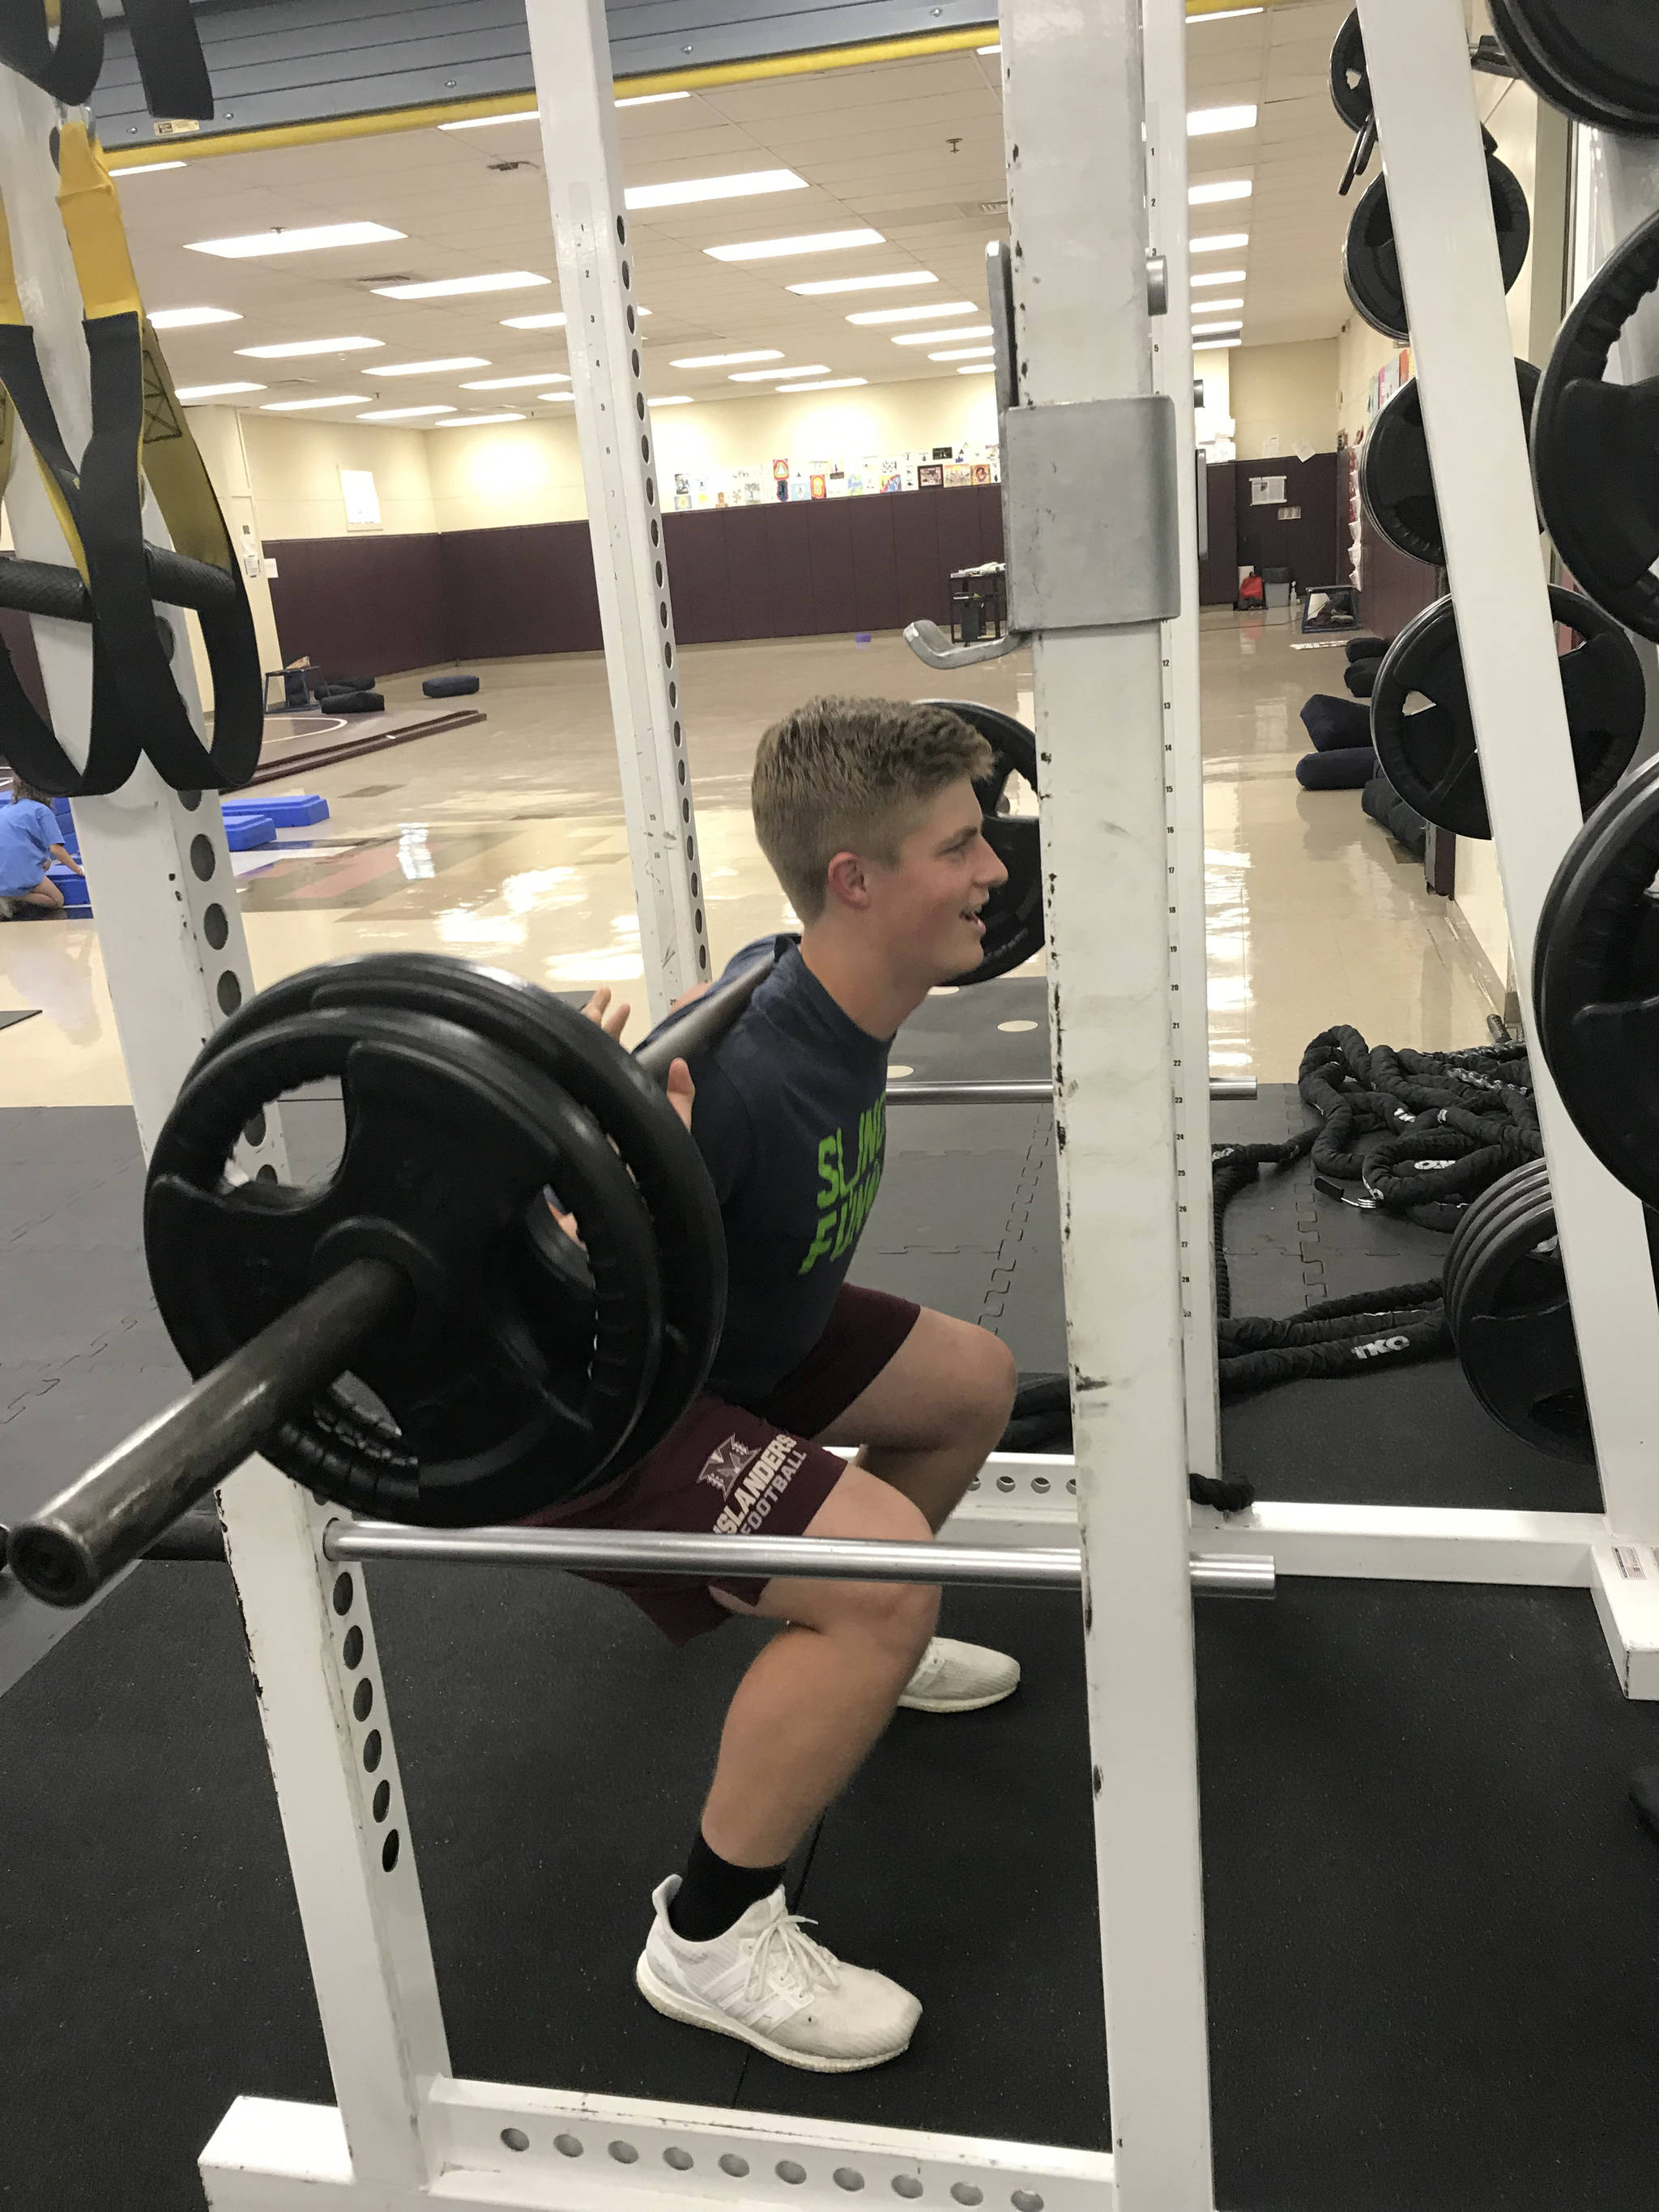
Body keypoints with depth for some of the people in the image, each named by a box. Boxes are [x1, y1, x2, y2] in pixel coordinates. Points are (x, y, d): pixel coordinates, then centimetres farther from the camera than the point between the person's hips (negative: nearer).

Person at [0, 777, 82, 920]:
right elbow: (55, 848, -4)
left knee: (46, 863, 27)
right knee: (57, 901, 10)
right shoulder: (42, 810, 3)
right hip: (20, 875, -7)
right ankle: (13, 898, -15)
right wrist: (79, 870, 8)